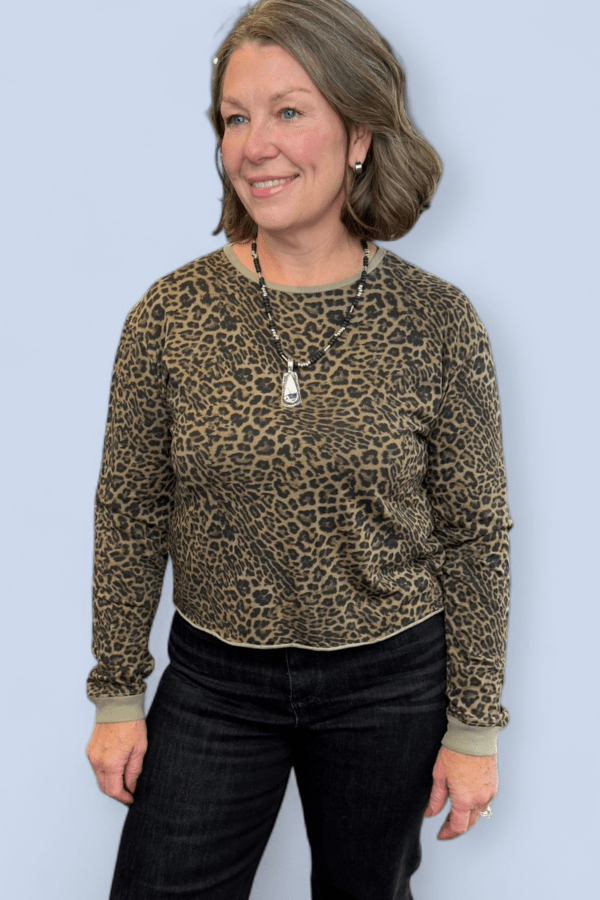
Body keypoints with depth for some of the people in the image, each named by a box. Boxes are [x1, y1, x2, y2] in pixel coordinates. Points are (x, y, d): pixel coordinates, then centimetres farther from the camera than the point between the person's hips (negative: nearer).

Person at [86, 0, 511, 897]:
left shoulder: (437, 322, -11)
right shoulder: (170, 315, -8)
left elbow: (475, 535, -5)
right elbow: (129, 516, -1)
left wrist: (474, 725, -2)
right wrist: (117, 695, 1)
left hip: (389, 685, 0)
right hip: (213, 679, 1)